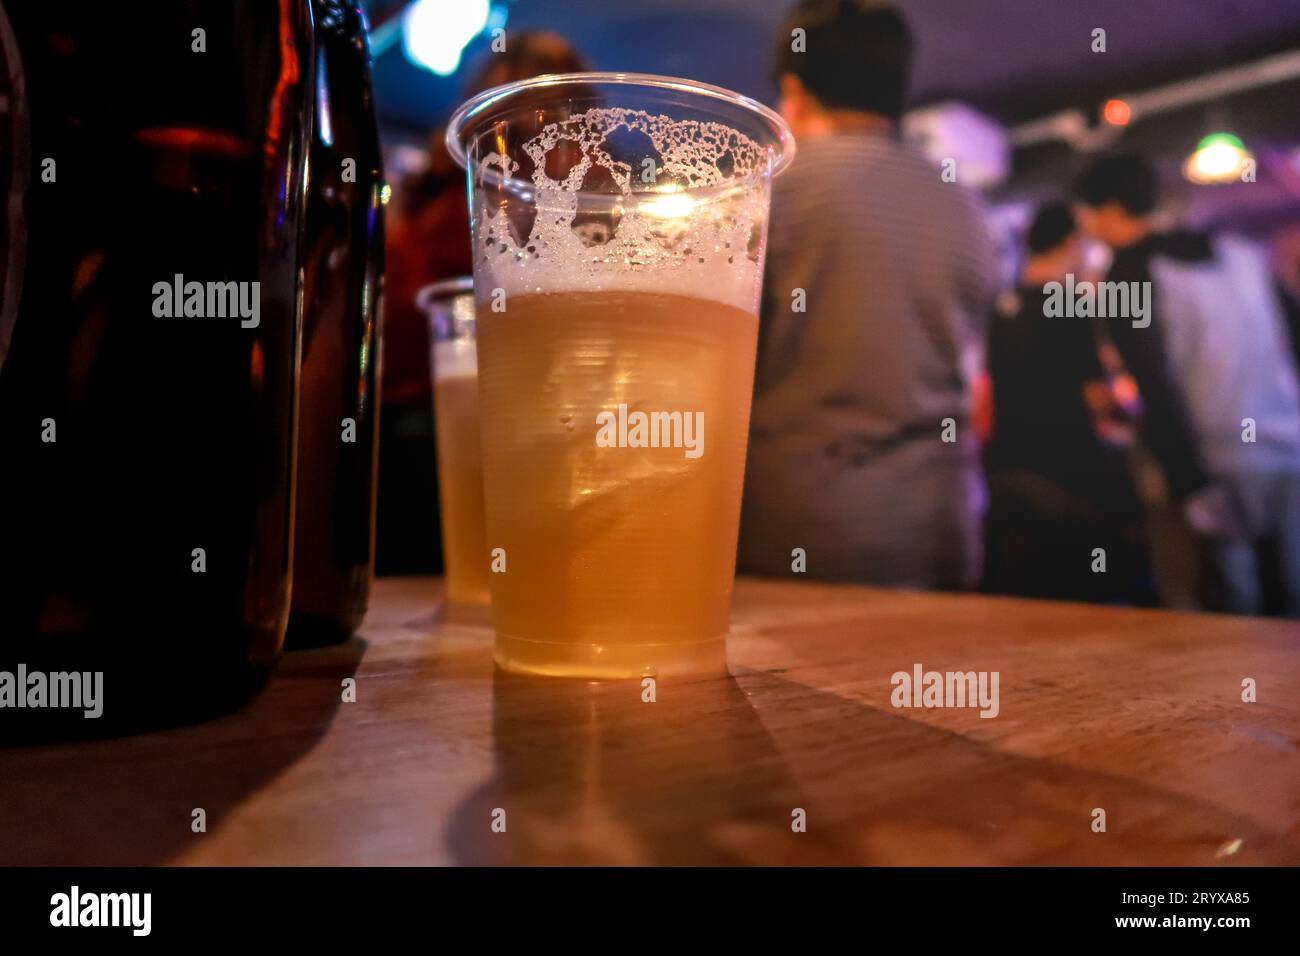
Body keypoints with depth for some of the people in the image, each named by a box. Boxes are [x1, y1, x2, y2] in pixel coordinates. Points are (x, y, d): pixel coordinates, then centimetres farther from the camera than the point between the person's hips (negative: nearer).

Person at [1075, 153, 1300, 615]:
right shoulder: (1241, 250, 13)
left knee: (1231, 612, 2)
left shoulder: (1129, 276, -5)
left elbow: (1158, 390, -13)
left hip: (1221, 468, -6)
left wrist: (1193, 487, -14)